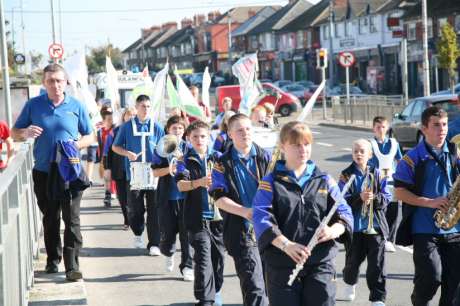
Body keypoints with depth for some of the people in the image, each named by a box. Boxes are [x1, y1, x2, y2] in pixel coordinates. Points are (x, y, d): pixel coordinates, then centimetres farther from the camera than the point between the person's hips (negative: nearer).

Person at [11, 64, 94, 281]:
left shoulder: (76, 106, 2)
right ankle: (53, 259, 27)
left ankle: (72, 265, -7)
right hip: (43, 172, 2)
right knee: (50, 219, 13)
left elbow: (89, 136, 8)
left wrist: (76, 145, -13)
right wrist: (25, 133, -16)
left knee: (72, 219, -7)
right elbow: (14, 133, 7)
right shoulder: (33, 105, 2)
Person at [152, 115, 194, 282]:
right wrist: (169, 169, -18)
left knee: (186, 233, -2)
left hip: (186, 195, 0)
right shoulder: (161, 149, 4)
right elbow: (155, 172, -1)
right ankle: (168, 253, 36)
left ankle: (187, 266, 8)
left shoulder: (189, 148, 6)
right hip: (167, 196, 0)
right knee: (167, 231, 3)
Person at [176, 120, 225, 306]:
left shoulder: (217, 157, 7)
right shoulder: (185, 161, 0)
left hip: (218, 214, 3)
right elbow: (181, 185, -14)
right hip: (197, 217, -3)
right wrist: (199, 182, -33)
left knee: (218, 256, 12)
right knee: (203, 258, -10)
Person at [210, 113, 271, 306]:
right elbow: (219, 198, -4)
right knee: (254, 286, -10)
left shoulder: (266, 158, 7)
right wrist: (245, 211, -20)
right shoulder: (223, 165, 2)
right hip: (242, 230, -3)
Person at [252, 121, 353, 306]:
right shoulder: (271, 182, 3)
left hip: (321, 263, 1)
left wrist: (334, 230, -20)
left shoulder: (325, 181, 10)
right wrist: (286, 245, -26)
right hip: (281, 264, -1)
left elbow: (344, 213, 5)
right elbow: (261, 217, -10)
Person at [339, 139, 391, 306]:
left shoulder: (377, 175, 4)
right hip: (355, 226, 0)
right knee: (353, 260, 11)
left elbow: (386, 198, 3)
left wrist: (374, 197, -17)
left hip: (375, 226, 0)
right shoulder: (346, 175, 0)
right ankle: (350, 283, 41)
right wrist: (359, 197, -24)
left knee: (377, 264, -3)